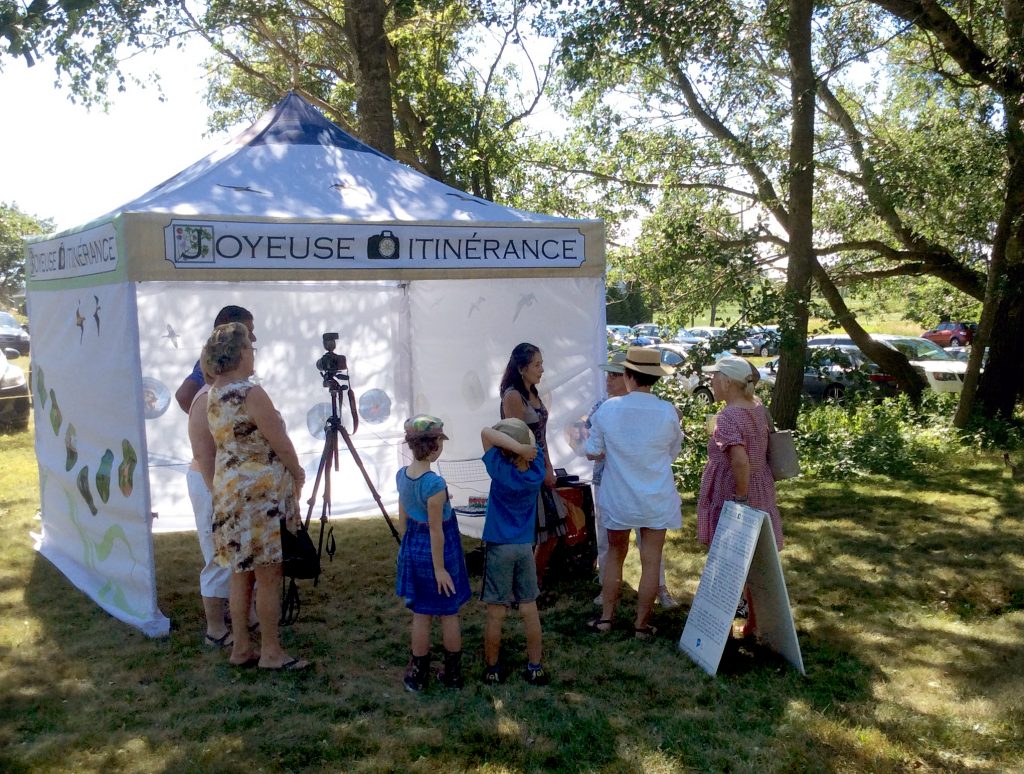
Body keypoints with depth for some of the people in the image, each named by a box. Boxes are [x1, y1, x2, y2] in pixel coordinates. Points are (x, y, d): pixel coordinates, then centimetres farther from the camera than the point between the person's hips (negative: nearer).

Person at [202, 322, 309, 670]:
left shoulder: (213, 395, 8)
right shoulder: (250, 393, -17)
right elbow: (281, 443, -12)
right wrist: (297, 473, 2)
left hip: (228, 490, 9)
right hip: (261, 491, -8)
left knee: (241, 572, 14)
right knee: (268, 575, 1)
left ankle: (240, 648, 22)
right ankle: (271, 652, 9)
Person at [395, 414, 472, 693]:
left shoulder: (402, 475, -3)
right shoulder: (435, 484, -24)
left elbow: (403, 518, 8)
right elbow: (436, 530, -20)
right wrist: (440, 568, -14)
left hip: (413, 548, 6)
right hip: (439, 551, -6)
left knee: (421, 614, 15)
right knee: (449, 613, 11)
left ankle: (417, 675, 23)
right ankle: (453, 673, 23)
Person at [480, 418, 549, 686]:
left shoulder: (501, 471, -19)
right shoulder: (537, 471, -6)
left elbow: (486, 432, -24)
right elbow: (531, 438, 10)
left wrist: (518, 448, -29)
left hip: (498, 547, -4)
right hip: (526, 546, 4)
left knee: (496, 613, 6)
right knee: (530, 609, 13)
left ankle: (493, 669, 18)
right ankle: (535, 668, 21)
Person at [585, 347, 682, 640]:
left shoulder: (608, 409, -12)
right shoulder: (668, 412, -12)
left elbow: (592, 453, -4)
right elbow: (672, 453, 2)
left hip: (618, 497, 1)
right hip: (656, 500, -1)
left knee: (615, 554, 20)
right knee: (651, 561, 9)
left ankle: (606, 617, 24)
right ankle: (641, 624, 17)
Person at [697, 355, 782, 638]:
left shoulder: (727, 417, -23)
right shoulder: (759, 409, 3)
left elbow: (740, 460, -36)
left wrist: (740, 496, -24)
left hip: (732, 498, -8)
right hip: (761, 494, 8)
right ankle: (754, 623, 32)